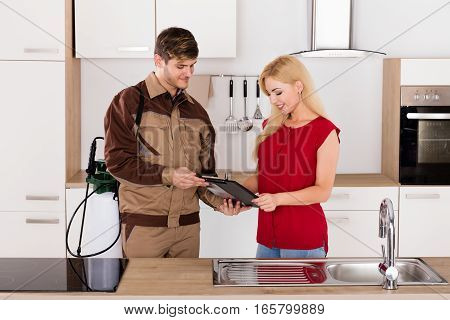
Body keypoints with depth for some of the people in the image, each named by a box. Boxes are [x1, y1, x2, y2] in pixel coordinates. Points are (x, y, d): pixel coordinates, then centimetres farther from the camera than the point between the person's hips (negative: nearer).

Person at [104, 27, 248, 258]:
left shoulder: (196, 111, 13)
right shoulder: (129, 101, -2)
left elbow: (205, 171, 14)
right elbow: (117, 161, -10)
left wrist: (218, 201, -5)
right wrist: (167, 176, -17)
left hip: (188, 225, 5)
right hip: (143, 224, -4)